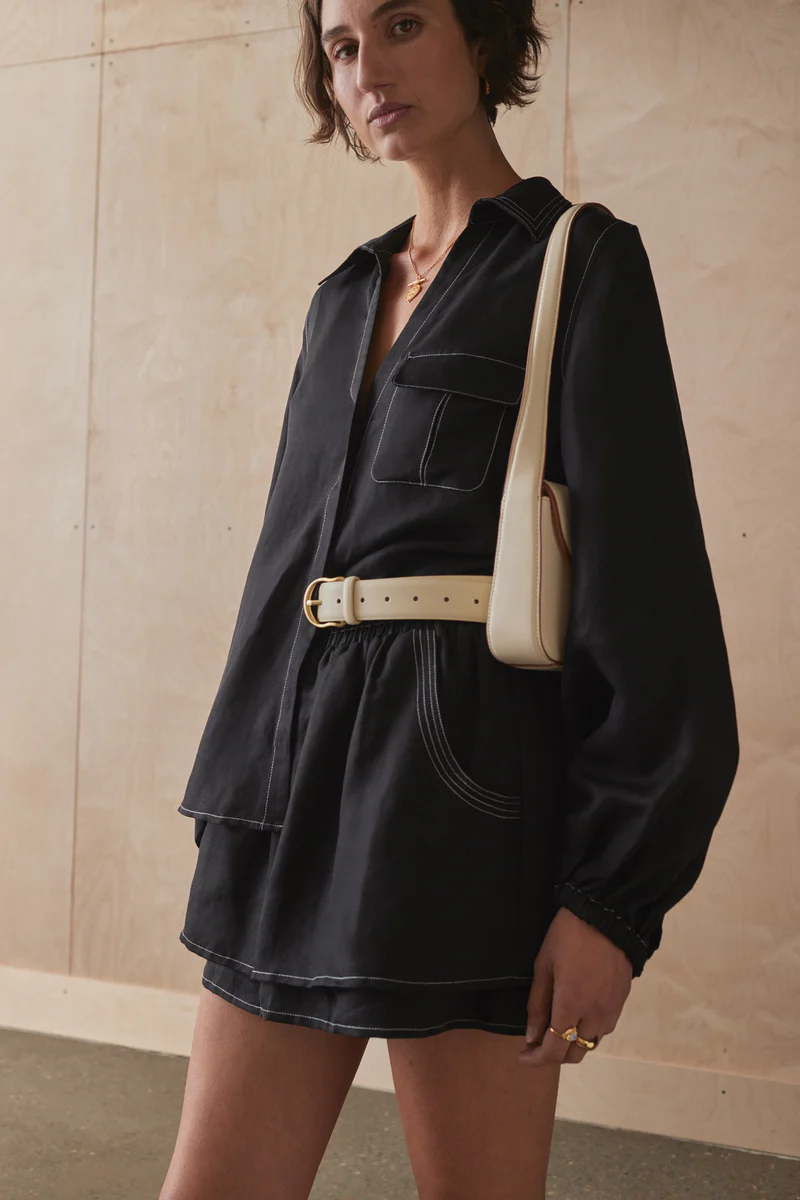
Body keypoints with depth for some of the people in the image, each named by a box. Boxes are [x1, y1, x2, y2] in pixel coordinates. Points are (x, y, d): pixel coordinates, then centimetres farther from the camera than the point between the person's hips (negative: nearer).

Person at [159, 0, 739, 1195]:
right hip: (301, 781, 6)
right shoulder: (347, 295, 20)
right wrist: (239, 812, 14)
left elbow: (647, 582, -7)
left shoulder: (580, 261, 0)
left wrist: (614, 895, -13)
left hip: (466, 782, -6)